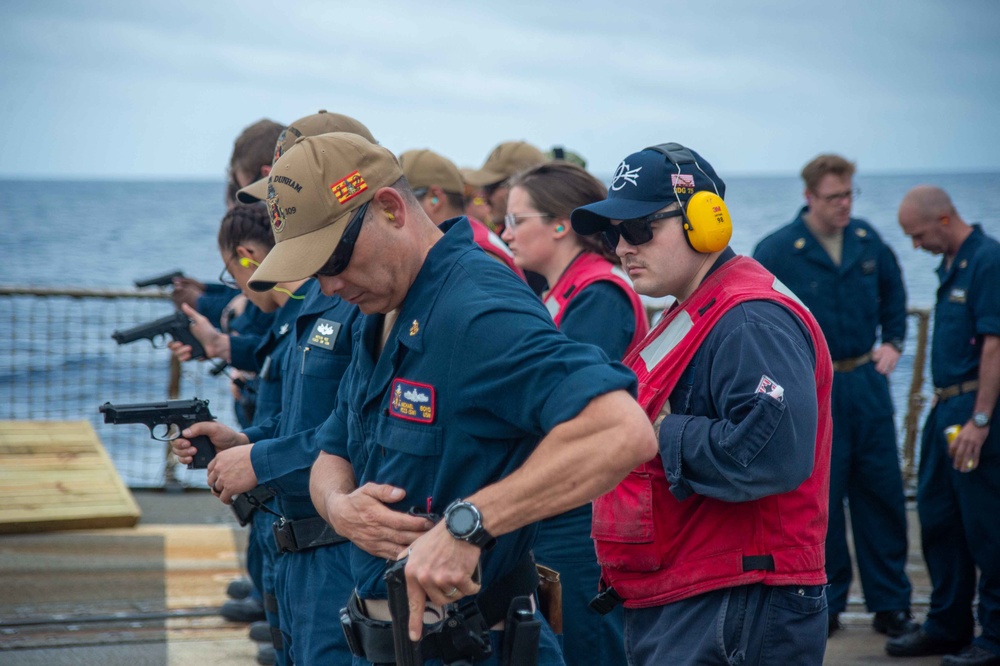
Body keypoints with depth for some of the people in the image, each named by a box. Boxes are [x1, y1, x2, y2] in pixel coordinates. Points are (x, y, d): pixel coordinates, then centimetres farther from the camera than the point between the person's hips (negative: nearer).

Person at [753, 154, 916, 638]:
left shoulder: (868, 241, 4)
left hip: (867, 382, 4)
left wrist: (892, 341, 10)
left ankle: (890, 605, 14)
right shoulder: (777, 251, -8)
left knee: (881, 493, 5)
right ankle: (826, 602, 13)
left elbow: (893, 293, 21)